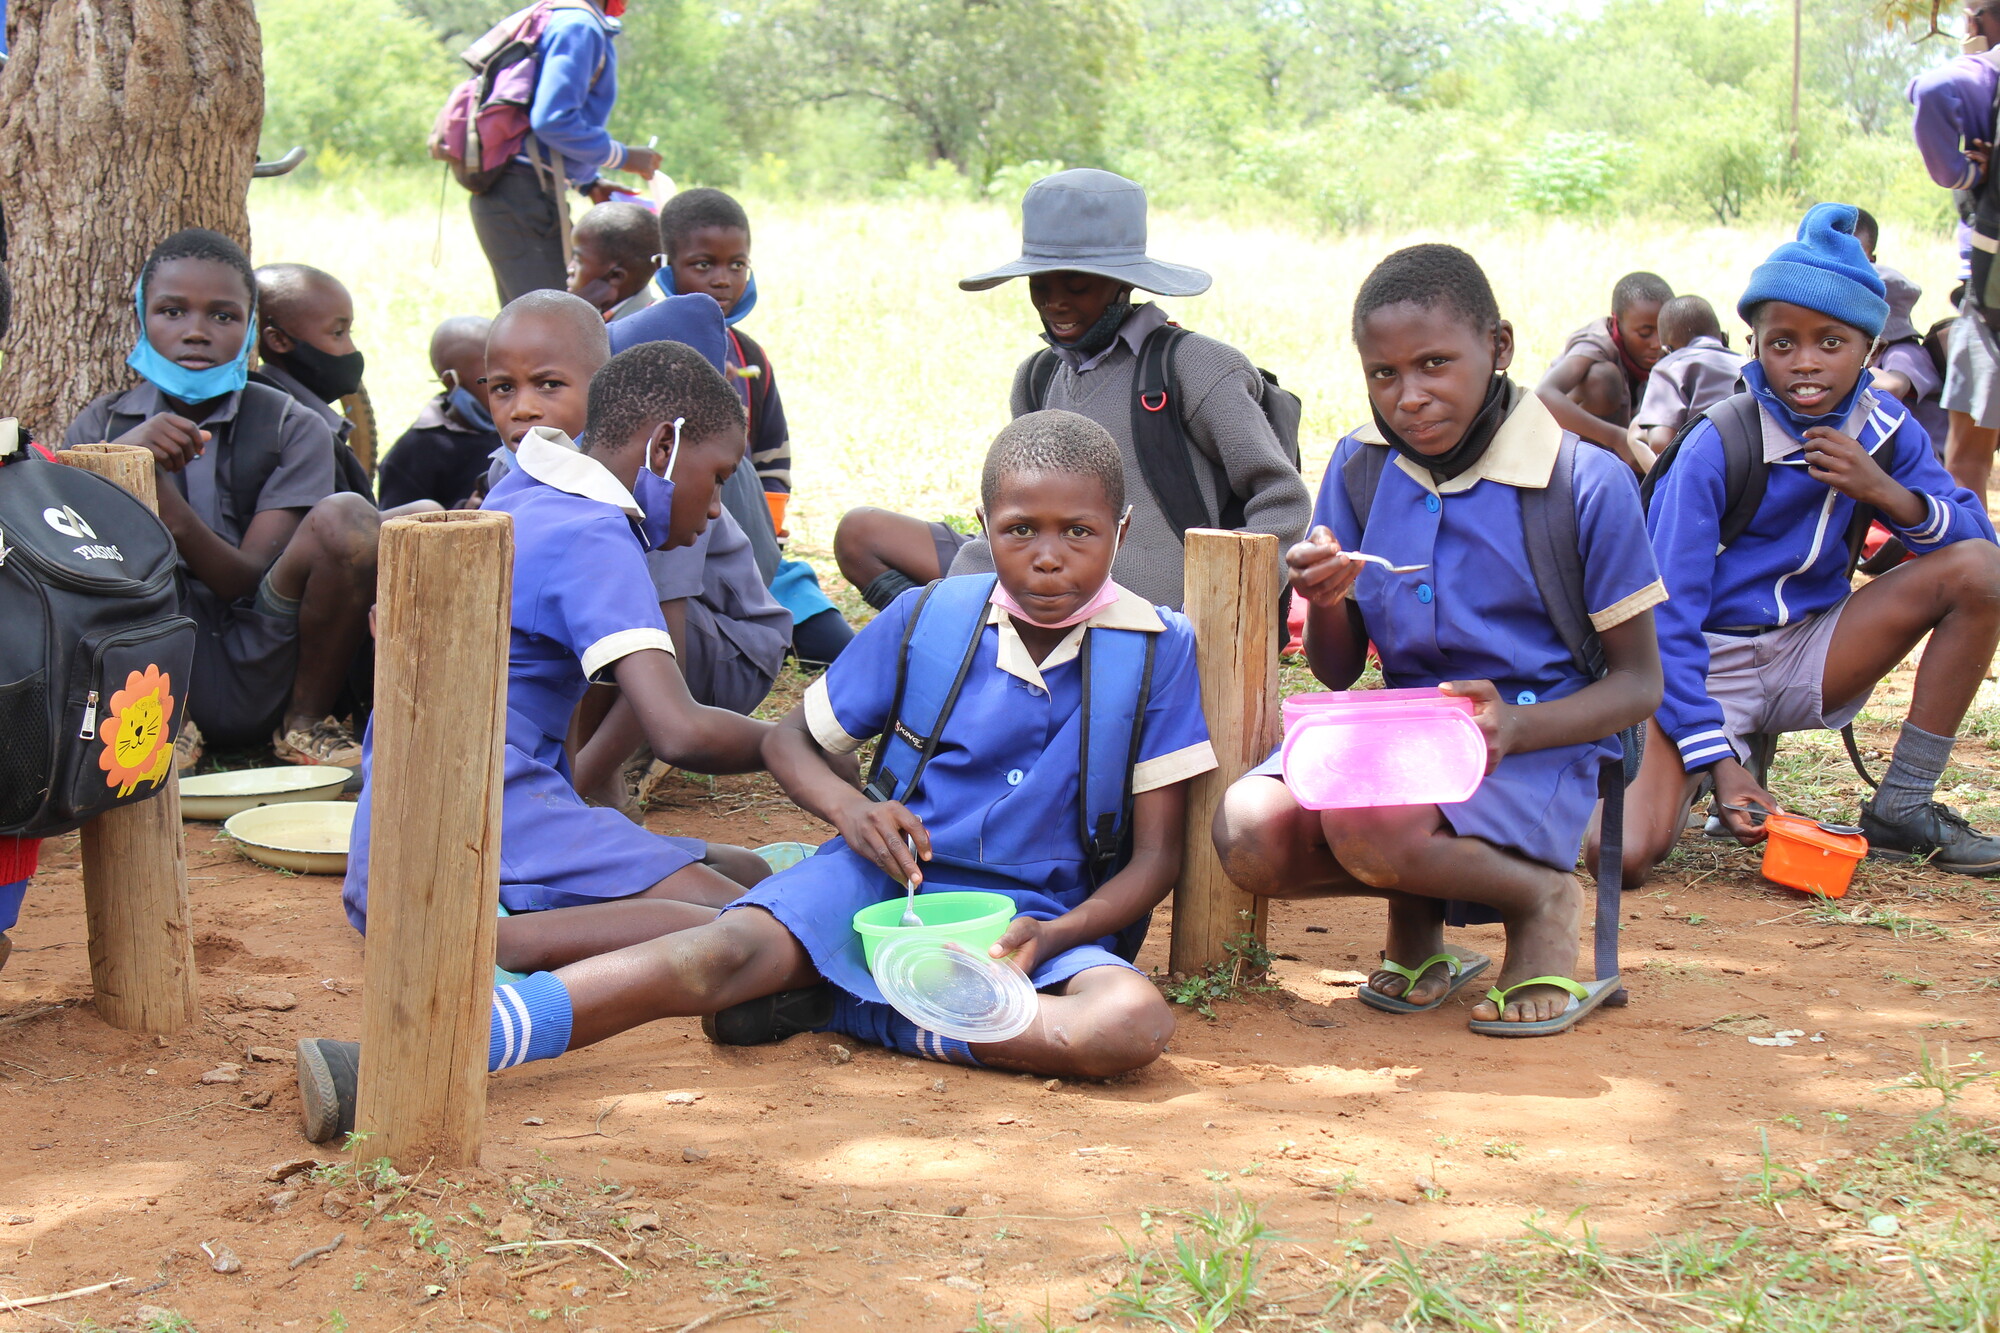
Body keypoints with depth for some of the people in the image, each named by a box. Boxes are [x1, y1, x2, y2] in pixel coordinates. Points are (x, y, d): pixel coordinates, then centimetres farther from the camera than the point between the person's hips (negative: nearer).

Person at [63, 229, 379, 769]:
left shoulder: (293, 430, 2)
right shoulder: (104, 425, 8)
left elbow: (254, 581, -7)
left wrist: (167, 502, -22)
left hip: (260, 678, 0)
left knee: (348, 519, -23)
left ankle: (306, 723, -3)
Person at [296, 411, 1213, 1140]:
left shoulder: (1157, 651, -4)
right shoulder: (928, 622, 1)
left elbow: (1156, 856, -3)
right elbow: (791, 738, 11)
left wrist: (1051, 936, -20)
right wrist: (848, 807, -12)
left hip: (1038, 916, 0)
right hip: (888, 874, 1)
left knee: (1131, 1022, -34)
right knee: (723, 952, -29)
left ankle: (834, 1010, -23)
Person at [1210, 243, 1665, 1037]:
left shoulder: (1589, 482, -9)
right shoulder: (1359, 466, 4)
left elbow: (1639, 683, -4)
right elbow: (1337, 673, 10)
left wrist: (1516, 726, -24)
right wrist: (1325, 603, -14)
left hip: (1540, 750, -5)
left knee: (1368, 827, -35)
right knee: (1248, 833, -25)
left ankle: (1539, 899, -5)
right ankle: (1414, 907, 4)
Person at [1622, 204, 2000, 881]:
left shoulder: (1885, 430, -2)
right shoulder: (1716, 448, -18)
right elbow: (1666, 619, -20)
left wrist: (1885, 492, -22)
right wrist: (1718, 762, -27)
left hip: (1807, 659, 5)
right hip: (1708, 667, -5)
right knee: (1623, 857, -28)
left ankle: (1902, 808, -7)